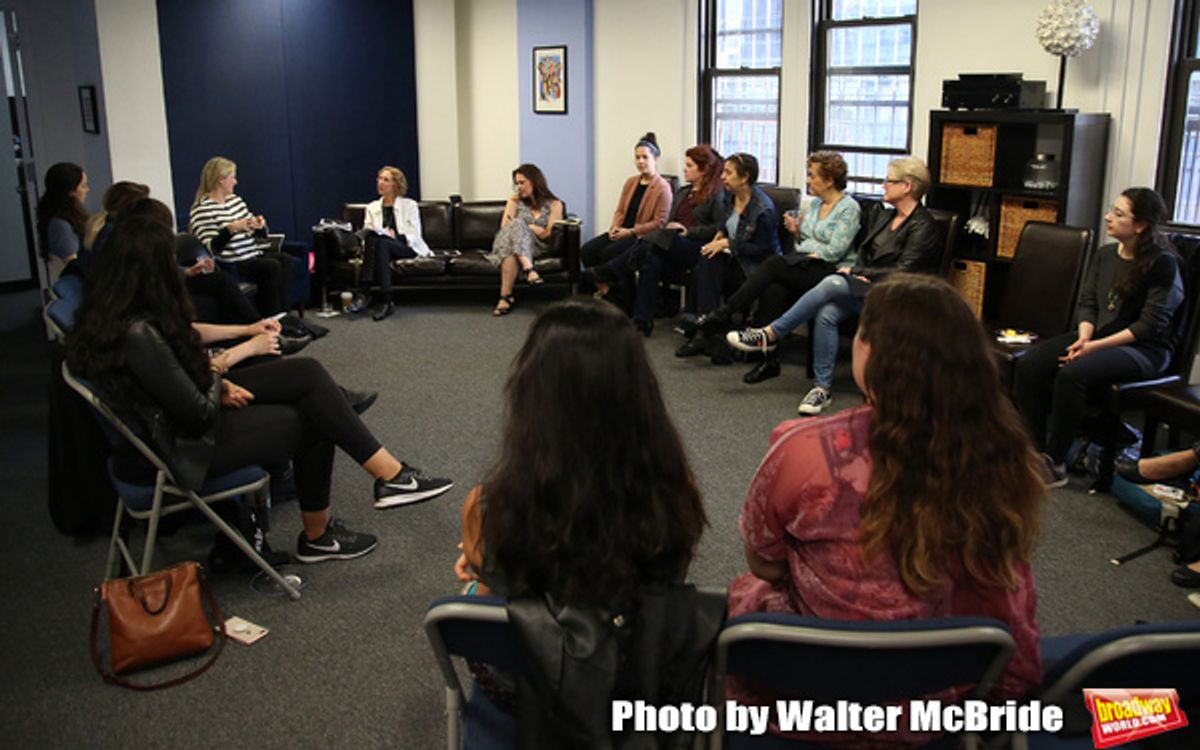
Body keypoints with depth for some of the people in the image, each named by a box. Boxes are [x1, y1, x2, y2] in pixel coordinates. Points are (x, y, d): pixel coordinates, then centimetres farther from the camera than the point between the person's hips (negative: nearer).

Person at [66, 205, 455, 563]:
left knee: (308, 372, -2)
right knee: (312, 423, -1)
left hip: (168, 416, 9)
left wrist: (217, 384, -4)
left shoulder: (102, 315, -1)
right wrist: (216, 382, -4)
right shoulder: (138, 333, -31)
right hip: (181, 449, -9)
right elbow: (198, 414, -24)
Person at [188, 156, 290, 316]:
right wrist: (231, 228, -30)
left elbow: (259, 234, 21)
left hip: (253, 256, 8)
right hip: (229, 265, -7)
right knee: (271, 266, -26)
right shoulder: (202, 209, -9)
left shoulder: (235, 199, 17)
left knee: (283, 259, -18)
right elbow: (212, 248, -19)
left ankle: (282, 314, -19)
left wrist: (259, 225, -1)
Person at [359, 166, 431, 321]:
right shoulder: (372, 207, 19)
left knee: (381, 242, -36)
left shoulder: (409, 205, 11)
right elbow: (366, 231, 8)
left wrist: (395, 236, -15)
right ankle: (365, 289, -43)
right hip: (381, 247, 2)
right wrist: (384, 232, -12)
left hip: (408, 248, -2)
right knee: (371, 234, -33)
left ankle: (385, 301, -42)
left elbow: (414, 235, 2)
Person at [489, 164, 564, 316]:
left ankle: (506, 296, -49)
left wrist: (527, 227, -2)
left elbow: (549, 235, 0)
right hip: (508, 243, 2)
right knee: (516, 225, -34)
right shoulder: (514, 200, 21)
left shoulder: (554, 204, 13)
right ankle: (528, 269, -57)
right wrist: (534, 229, -4)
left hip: (537, 247, -2)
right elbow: (504, 227, 5)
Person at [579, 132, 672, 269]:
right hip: (622, 231, 7)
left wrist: (630, 232, -15)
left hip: (642, 237, -7)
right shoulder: (630, 182, 18)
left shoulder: (662, 187, -5)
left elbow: (659, 222, -11)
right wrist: (615, 227, -2)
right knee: (587, 249, -15)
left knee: (608, 252, -30)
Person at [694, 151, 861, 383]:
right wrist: (797, 232, 3)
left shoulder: (849, 208, -4)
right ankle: (769, 360, -25)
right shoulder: (815, 203, 20)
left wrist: (803, 244, -3)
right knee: (772, 290, -27)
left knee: (775, 263, -29)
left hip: (832, 271, -7)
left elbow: (834, 252, -13)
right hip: (805, 268, 7)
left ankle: (723, 314, -25)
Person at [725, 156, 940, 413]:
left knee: (833, 283, -31)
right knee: (827, 313, -27)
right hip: (866, 288, 7)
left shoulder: (922, 227, -8)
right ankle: (822, 388, -24)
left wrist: (856, 272, -11)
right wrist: (857, 273, -4)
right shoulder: (882, 215, 15)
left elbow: (902, 273, -14)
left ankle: (769, 335, -25)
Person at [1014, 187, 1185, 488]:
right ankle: (1034, 451, -14)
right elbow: (1086, 303, 9)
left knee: (1071, 374, -34)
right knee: (1029, 365, -18)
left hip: (1145, 349, -7)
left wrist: (1098, 345, -21)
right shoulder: (1104, 254, 11)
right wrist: (1084, 338, -11)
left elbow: (1150, 324, -15)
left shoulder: (1163, 262, -9)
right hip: (1097, 337, 7)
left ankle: (1055, 463, -22)